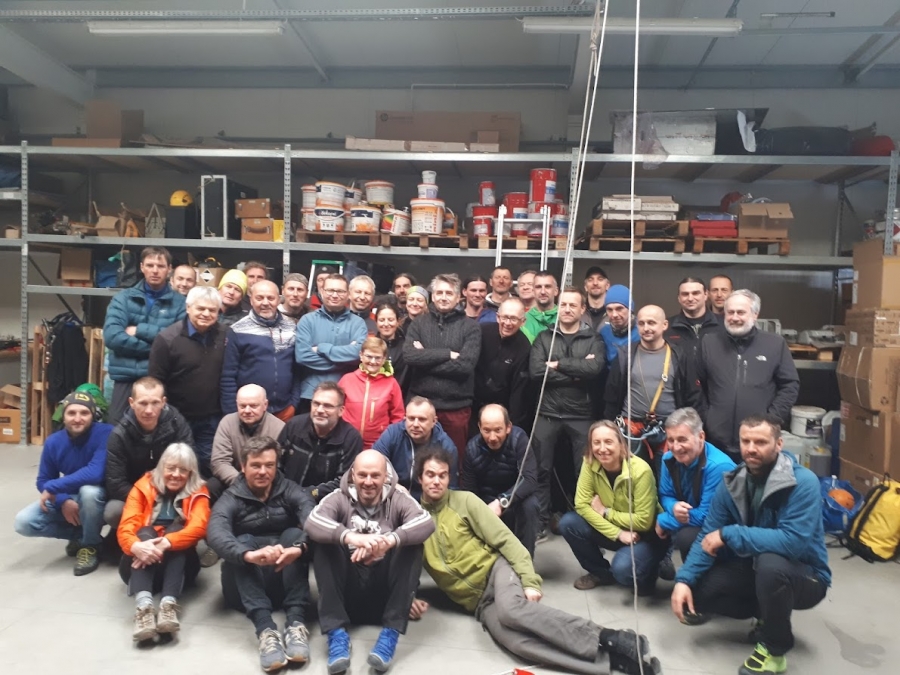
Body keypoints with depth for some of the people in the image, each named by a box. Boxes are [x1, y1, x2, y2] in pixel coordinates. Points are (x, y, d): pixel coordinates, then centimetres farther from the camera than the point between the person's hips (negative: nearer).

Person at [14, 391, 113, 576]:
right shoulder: (53, 442, -8)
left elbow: (95, 474, -37)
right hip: (67, 500, 5)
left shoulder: (105, 433, -25)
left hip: (98, 498, -5)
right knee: (23, 522, -14)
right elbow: (43, 481, -1)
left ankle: (90, 546, -11)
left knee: (88, 490, -38)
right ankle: (80, 535, 8)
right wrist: (63, 501, -21)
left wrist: (52, 488, -27)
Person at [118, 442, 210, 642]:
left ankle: (169, 604, -45)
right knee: (145, 532, -27)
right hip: (141, 564, 1)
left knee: (176, 527, -26)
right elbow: (125, 527, -11)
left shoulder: (197, 493, 4)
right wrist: (136, 546, -35)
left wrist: (166, 543, -35)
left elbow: (198, 527, -15)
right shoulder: (143, 487, 5)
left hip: (178, 566, 0)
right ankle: (143, 605, -51)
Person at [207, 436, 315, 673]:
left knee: (294, 533, -23)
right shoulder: (231, 499, -3)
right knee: (243, 541, -27)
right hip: (247, 586, -1)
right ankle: (265, 628, -45)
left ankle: (296, 622, -37)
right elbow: (215, 533, -26)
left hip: (286, 580, 1)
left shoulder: (291, 491, -1)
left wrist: (298, 548, -45)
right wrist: (249, 555, -47)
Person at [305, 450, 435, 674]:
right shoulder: (339, 498, 2)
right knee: (325, 542, -21)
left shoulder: (398, 499, 2)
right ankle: (336, 632, -27)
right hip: (348, 590, 0)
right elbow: (312, 523, -21)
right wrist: (350, 537, -40)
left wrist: (389, 540, -38)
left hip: (386, 590, 0)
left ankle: (390, 633, -25)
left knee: (411, 543, -21)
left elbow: (426, 524, -19)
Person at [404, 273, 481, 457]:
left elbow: (465, 364, -13)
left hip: (456, 407, -1)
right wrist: (447, 354, -14)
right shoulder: (418, 323, 5)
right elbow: (409, 356, -10)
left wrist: (426, 359, -9)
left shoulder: (470, 327, -1)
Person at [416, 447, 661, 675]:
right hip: (480, 601, 1)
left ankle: (609, 639, -31)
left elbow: (504, 539, -3)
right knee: (513, 640, -32)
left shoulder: (464, 500, 1)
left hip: (496, 568, -1)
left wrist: (530, 581, -14)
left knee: (512, 609, -38)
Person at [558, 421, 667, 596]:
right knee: (568, 523, -16)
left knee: (623, 568, -32)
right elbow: (581, 504, -17)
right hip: (613, 531, 5)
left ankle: (647, 574, 6)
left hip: (646, 536, -5)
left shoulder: (640, 470, -27)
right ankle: (602, 573, 7)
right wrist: (618, 533, -25)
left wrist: (605, 512, -18)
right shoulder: (590, 464, -14)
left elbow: (643, 521, -24)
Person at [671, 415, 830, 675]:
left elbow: (794, 541, -36)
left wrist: (728, 534, -31)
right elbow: (708, 536, -7)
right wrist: (683, 579, -22)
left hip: (804, 576, -5)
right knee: (694, 591, -14)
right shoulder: (731, 482, -8)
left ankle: (774, 648, -11)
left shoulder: (803, 482, -24)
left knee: (770, 563, -38)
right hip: (753, 568, 5)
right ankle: (767, 614, 13)